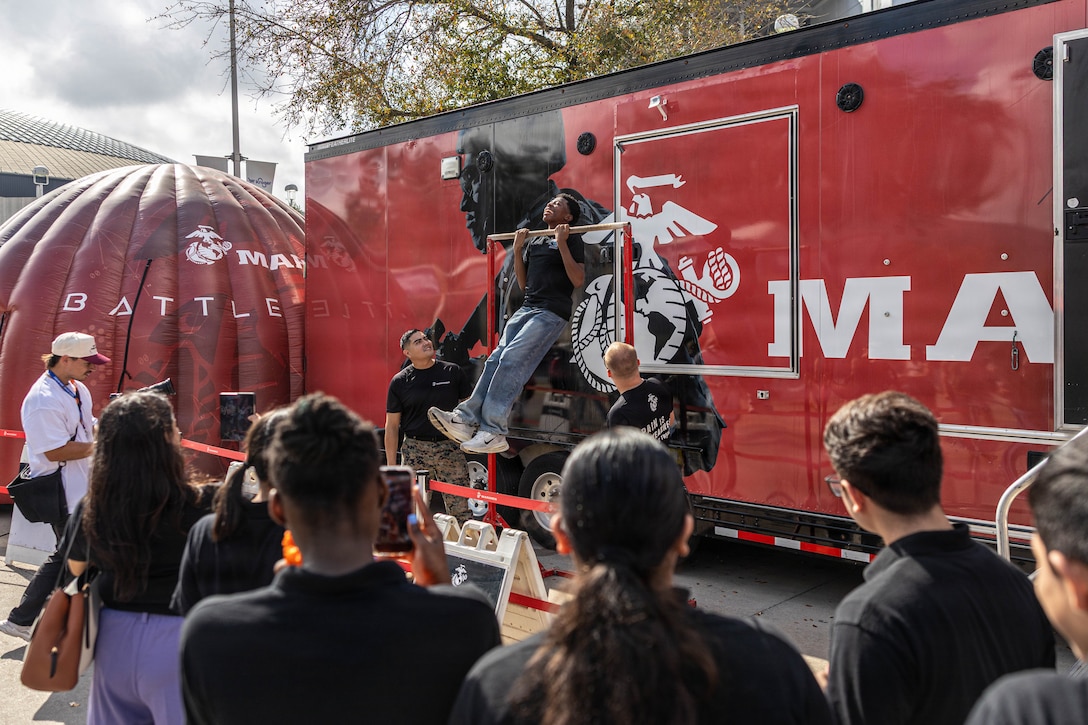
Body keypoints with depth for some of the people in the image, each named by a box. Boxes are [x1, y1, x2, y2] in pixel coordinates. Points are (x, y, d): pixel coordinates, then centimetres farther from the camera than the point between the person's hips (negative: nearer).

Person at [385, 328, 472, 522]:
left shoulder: (452, 372, 4)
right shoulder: (399, 381, 4)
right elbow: (392, 426, 5)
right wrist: (391, 466, 1)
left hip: (450, 448, 0)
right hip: (415, 450, 0)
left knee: (461, 509, -2)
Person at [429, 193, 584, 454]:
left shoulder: (571, 240, 1)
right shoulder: (534, 241, 23)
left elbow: (578, 280, -11)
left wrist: (562, 243, -14)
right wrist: (517, 248, 15)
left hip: (552, 312, -8)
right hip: (527, 307, 8)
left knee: (512, 360, -22)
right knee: (496, 360, -10)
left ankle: (493, 431, -23)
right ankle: (467, 418, -18)